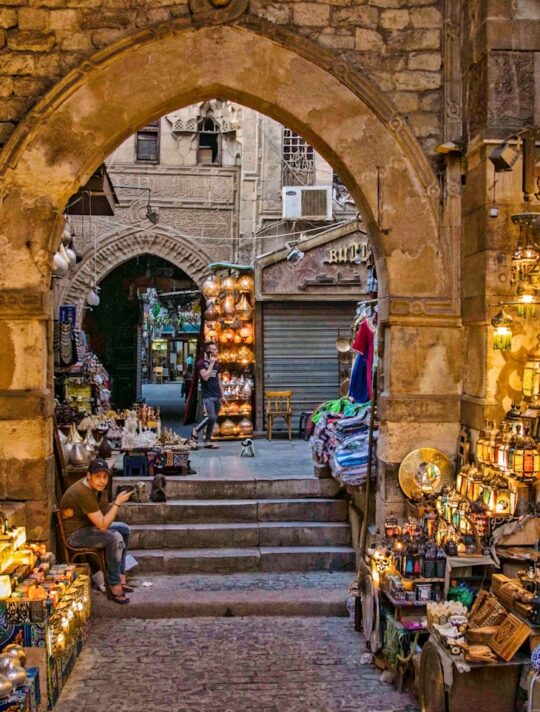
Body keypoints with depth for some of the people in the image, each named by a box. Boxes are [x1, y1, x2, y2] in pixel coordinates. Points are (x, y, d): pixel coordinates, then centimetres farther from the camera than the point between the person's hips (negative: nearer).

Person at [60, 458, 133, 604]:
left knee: (124, 529, 12)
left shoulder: (95, 486, 0)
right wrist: (118, 503, -24)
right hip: (74, 534, -10)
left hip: (86, 525, 10)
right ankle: (115, 586, -16)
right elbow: (103, 525, -28)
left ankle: (120, 577, 13)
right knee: (115, 538, -27)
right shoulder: (84, 493, -30)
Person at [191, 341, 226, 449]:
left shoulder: (217, 364, 15)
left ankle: (207, 441, 13)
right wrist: (211, 364, -14)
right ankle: (196, 430, 4)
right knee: (212, 417, -18)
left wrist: (222, 395, 15)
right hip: (208, 395, -7)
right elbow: (205, 377, -19)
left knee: (214, 419, 5)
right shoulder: (201, 363, -5)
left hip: (217, 396, 7)